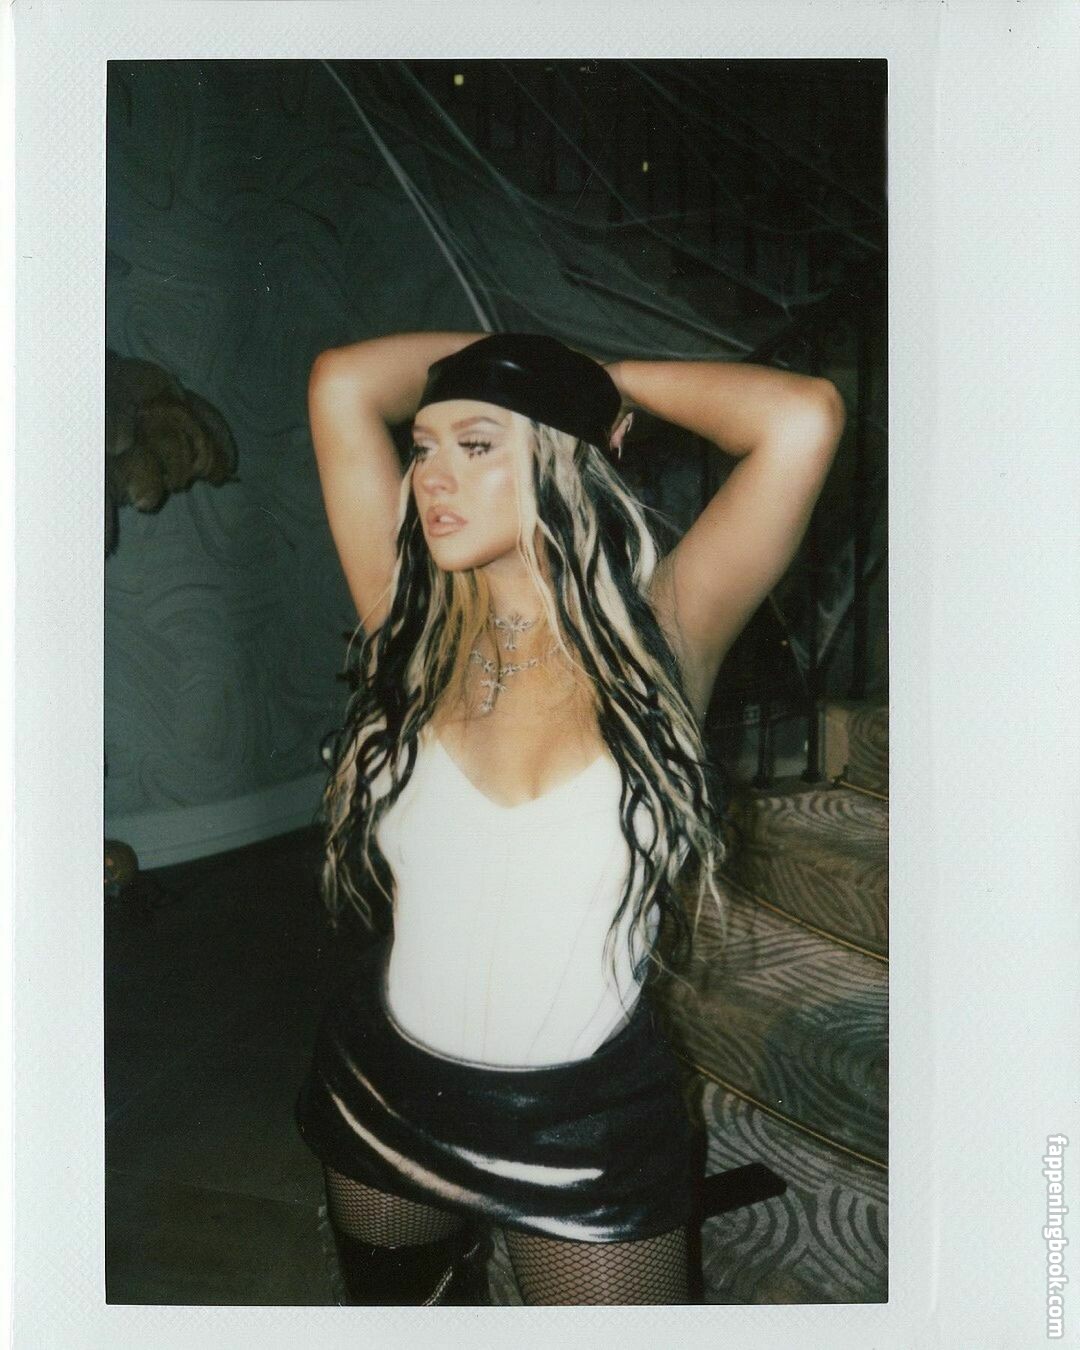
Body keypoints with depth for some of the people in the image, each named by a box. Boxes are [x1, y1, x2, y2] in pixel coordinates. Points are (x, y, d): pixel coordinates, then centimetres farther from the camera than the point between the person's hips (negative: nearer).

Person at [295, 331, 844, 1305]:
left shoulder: (657, 639, -14)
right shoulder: (418, 638, -8)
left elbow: (803, 418, -24)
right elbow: (342, 384, -12)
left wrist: (604, 380, -10)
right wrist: (537, 358, -2)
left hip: (593, 1140, -2)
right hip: (389, 1106, 3)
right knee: (399, 1304, 27)